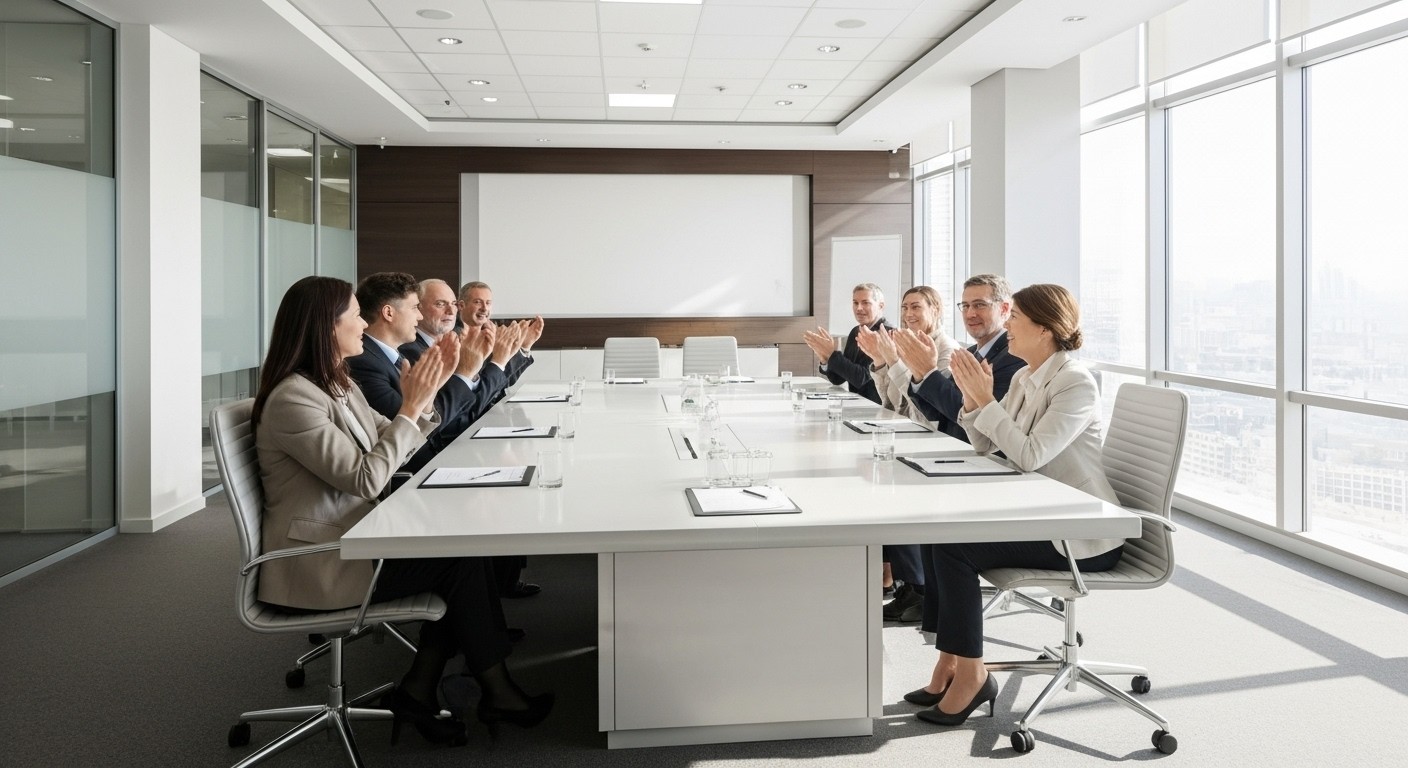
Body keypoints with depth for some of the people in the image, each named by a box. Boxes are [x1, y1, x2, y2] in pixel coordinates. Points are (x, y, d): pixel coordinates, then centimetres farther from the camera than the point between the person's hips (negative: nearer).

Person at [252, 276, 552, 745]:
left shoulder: (338, 384, 9)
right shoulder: (293, 399, -20)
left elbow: (393, 448, 12)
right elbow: (366, 478, -24)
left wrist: (429, 391, -1)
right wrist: (410, 406, -19)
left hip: (347, 538, 9)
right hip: (318, 563, -9)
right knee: (460, 554, -11)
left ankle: (419, 690, 0)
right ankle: (494, 691, 5)